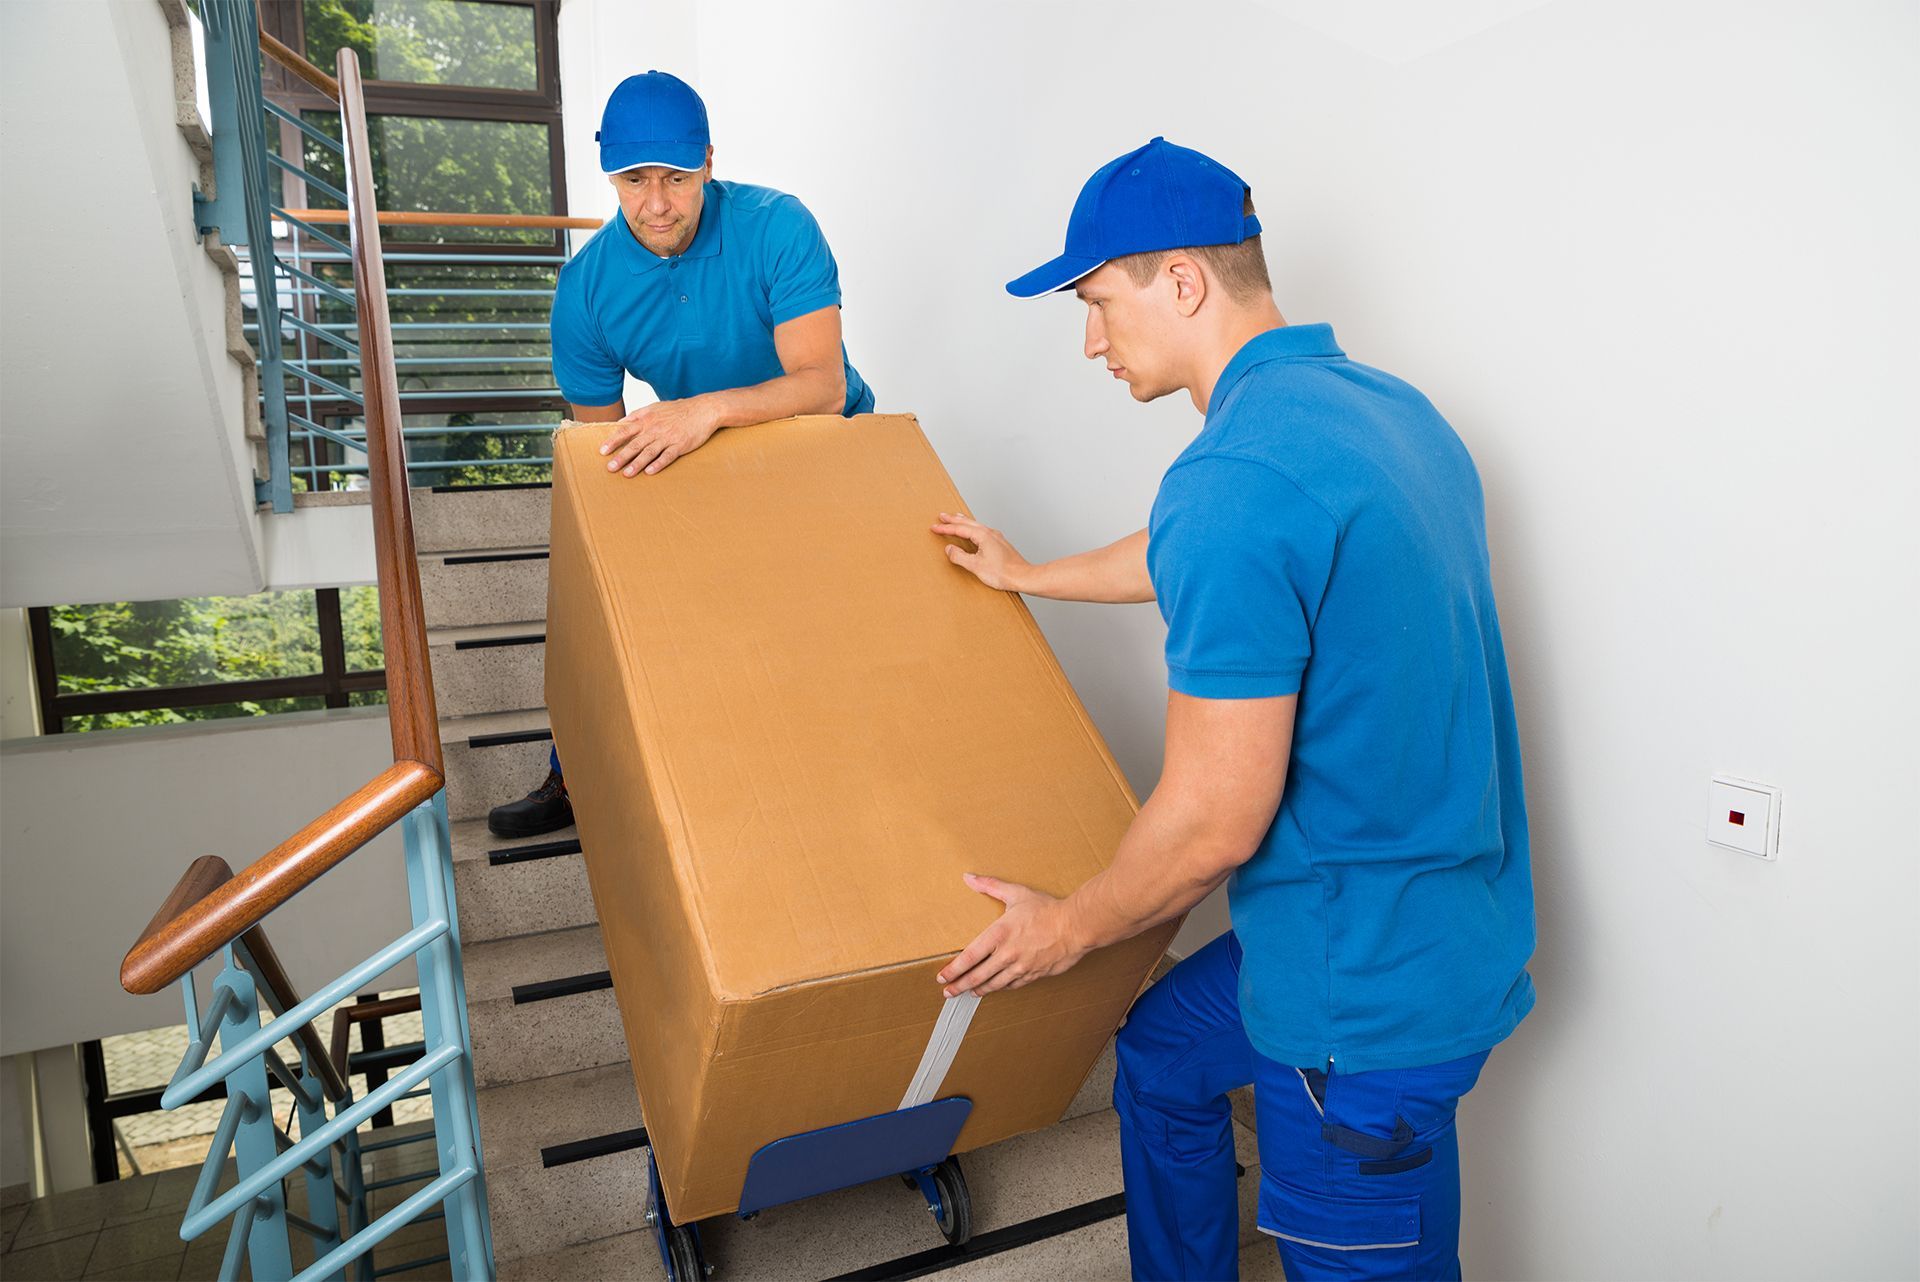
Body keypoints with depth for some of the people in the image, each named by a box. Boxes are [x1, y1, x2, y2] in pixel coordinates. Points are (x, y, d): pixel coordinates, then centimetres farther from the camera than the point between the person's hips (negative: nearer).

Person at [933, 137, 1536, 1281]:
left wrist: (1068, 928, -5)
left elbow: (1215, 823, -24)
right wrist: (1029, 576, 34)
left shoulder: (1237, 479, -27)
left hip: (1369, 994, -10)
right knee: (1164, 1058, 26)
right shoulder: (1387, 403, 5)